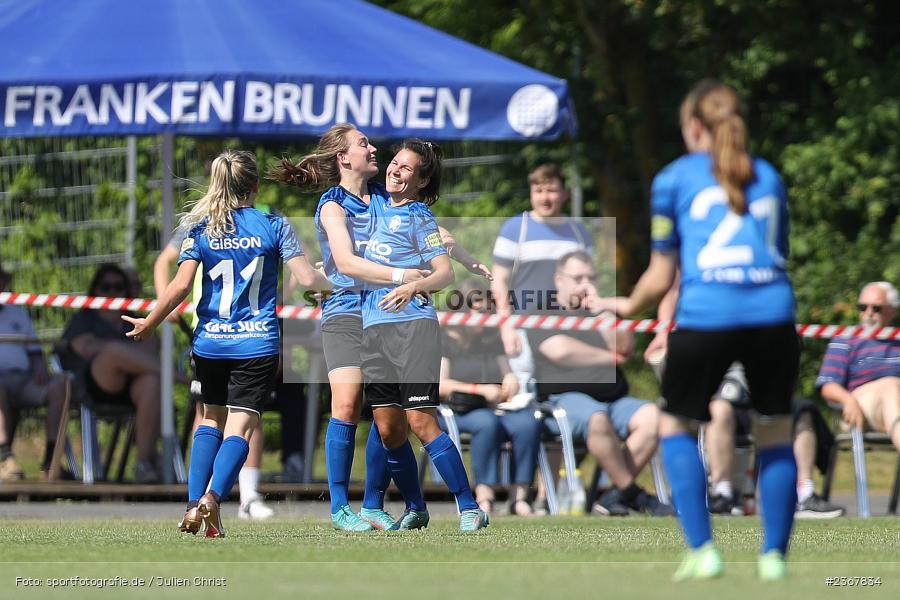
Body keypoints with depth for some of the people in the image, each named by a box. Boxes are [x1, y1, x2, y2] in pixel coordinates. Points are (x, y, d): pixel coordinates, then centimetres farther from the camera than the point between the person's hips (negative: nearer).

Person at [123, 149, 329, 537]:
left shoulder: (200, 229, 0)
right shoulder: (274, 226, -2)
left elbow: (181, 286, -7)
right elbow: (306, 278, -6)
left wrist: (148, 324, 5)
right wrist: (336, 286, 15)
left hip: (210, 342, 2)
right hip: (258, 344, -2)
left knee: (212, 418, 20)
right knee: (240, 426, -3)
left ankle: (193, 504, 7)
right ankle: (213, 496, -26)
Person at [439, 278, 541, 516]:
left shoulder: (493, 340, 23)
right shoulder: (446, 340, 6)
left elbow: (507, 376, 28)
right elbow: (439, 386, -5)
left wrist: (511, 379, 1)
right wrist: (480, 390, -14)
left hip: (497, 408, 5)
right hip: (458, 412, -5)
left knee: (528, 422, -29)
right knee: (487, 422, -39)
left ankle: (519, 495, -31)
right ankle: (484, 495, -40)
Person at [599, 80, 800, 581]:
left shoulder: (674, 179, 11)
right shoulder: (769, 177, 20)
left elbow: (661, 279, 12)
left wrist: (627, 307, 31)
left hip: (706, 316, -2)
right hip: (773, 314, 2)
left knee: (677, 427, 17)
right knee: (776, 434, 16)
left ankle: (702, 551, 7)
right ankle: (774, 555, 8)